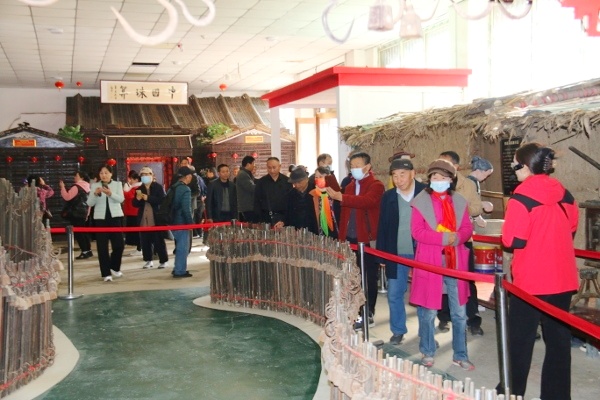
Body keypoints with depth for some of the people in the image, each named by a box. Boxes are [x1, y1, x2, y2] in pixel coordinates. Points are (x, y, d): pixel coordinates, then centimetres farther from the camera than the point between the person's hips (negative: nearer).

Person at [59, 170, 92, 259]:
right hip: (82, 212, 9)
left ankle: (85, 252, -9)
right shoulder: (85, 187, 15)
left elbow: (67, 197, -22)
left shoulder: (76, 187, -15)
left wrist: (62, 187, -13)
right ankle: (88, 250, 16)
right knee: (83, 231, 14)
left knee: (78, 232, -6)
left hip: (76, 213, -9)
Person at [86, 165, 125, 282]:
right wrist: (95, 194, -20)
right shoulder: (95, 185, 6)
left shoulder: (117, 184, 5)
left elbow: (121, 199, -10)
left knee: (119, 244, -2)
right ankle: (106, 273, 4)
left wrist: (110, 193, -28)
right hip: (100, 218, 0)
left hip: (115, 217, 0)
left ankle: (115, 268, 22)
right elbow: (89, 203, -2)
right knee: (102, 246, -3)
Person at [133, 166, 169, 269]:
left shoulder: (158, 187, -3)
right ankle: (148, 260, 19)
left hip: (156, 219, -4)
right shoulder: (139, 188, 11)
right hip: (143, 220, 4)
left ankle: (164, 260, 8)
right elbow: (135, 204, 9)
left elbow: (162, 200, -15)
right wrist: (138, 198, -12)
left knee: (158, 241, 0)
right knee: (145, 241, 8)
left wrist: (148, 198, -19)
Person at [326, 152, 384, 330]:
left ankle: (368, 315, 13)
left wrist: (340, 197, -35)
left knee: (368, 279, 4)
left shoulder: (376, 186, -6)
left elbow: (367, 201, -28)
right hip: (350, 239, 6)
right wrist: (342, 238, 10)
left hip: (368, 240, -6)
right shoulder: (349, 186, 16)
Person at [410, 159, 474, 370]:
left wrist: (457, 237, -14)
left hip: (455, 262, 4)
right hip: (430, 263, -3)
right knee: (428, 311, 7)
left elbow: (467, 228, 8)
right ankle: (427, 352, 23)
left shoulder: (459, 201, 9)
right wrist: (443, 238, -19)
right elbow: (417, 232, -11)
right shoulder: (421, 202, -3)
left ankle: (460, 355, 21)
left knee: (460, 312, 8)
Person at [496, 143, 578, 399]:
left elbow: (513, 241, -17)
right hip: (562, 278, 6)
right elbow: (571, 229, 14)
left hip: (530, 280, -5)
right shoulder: (564, 195, 4)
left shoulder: (521, 198, -15)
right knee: (558, 337, 12)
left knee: (520, 339, 8)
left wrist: (509, 236, 3)